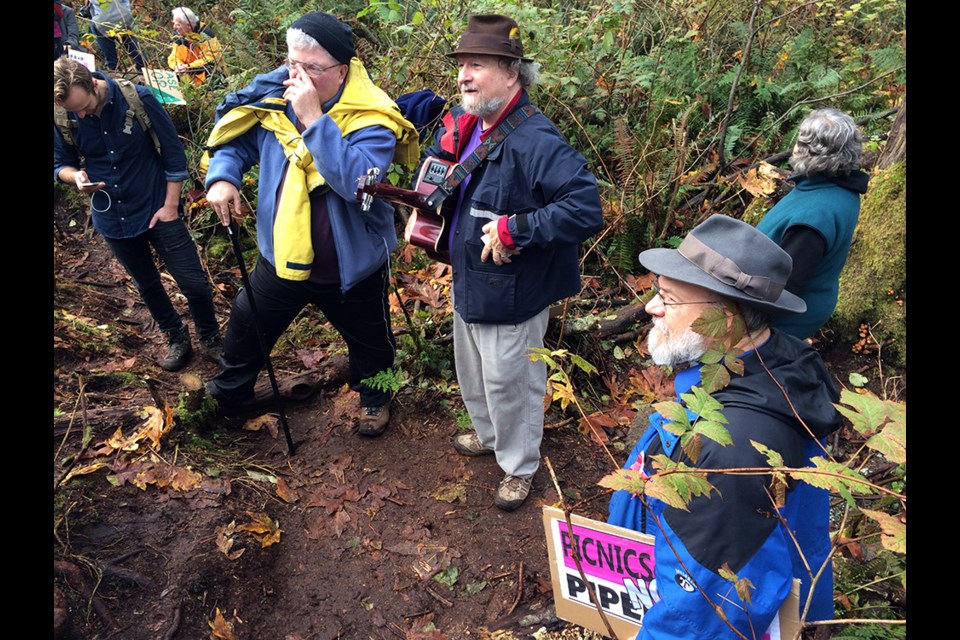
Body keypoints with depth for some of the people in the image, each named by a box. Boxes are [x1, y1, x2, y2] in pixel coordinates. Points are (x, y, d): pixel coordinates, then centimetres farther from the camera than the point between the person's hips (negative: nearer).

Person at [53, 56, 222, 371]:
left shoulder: (138, 98, -16)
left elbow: (173, 152, -9)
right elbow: (61, 165, 6)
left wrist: (170, 205, -10)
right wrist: (77, 176, -19)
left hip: (158, 210, -3)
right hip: (112, 218, 3)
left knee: (195, 283, -2)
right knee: (148, 285, 17)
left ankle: (210, 338, 24)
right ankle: (177, 339, 39)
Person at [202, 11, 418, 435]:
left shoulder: (372, 120, -23)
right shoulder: (274, 97, -6)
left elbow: (357, 182, -38)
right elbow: (236, 141, 7)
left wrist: (313, 118, -37)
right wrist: (222, 176, -13)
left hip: (351, 265, -4)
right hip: (280, 255, 5)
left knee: (368, 342, 19)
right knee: (246, 327, 23)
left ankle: (373, 398, 52)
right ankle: (227, 393, 52)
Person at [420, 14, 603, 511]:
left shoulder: (534, 141, -28)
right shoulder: (463, 125, 0)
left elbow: (586, 210, -35)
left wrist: (515, 229, -33)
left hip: (511, 296, -9)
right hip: (468, 283, 9)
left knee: (509, 385, 11)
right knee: (471, 373, 27)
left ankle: (519, 468, 38)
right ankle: (488, 435, 56)